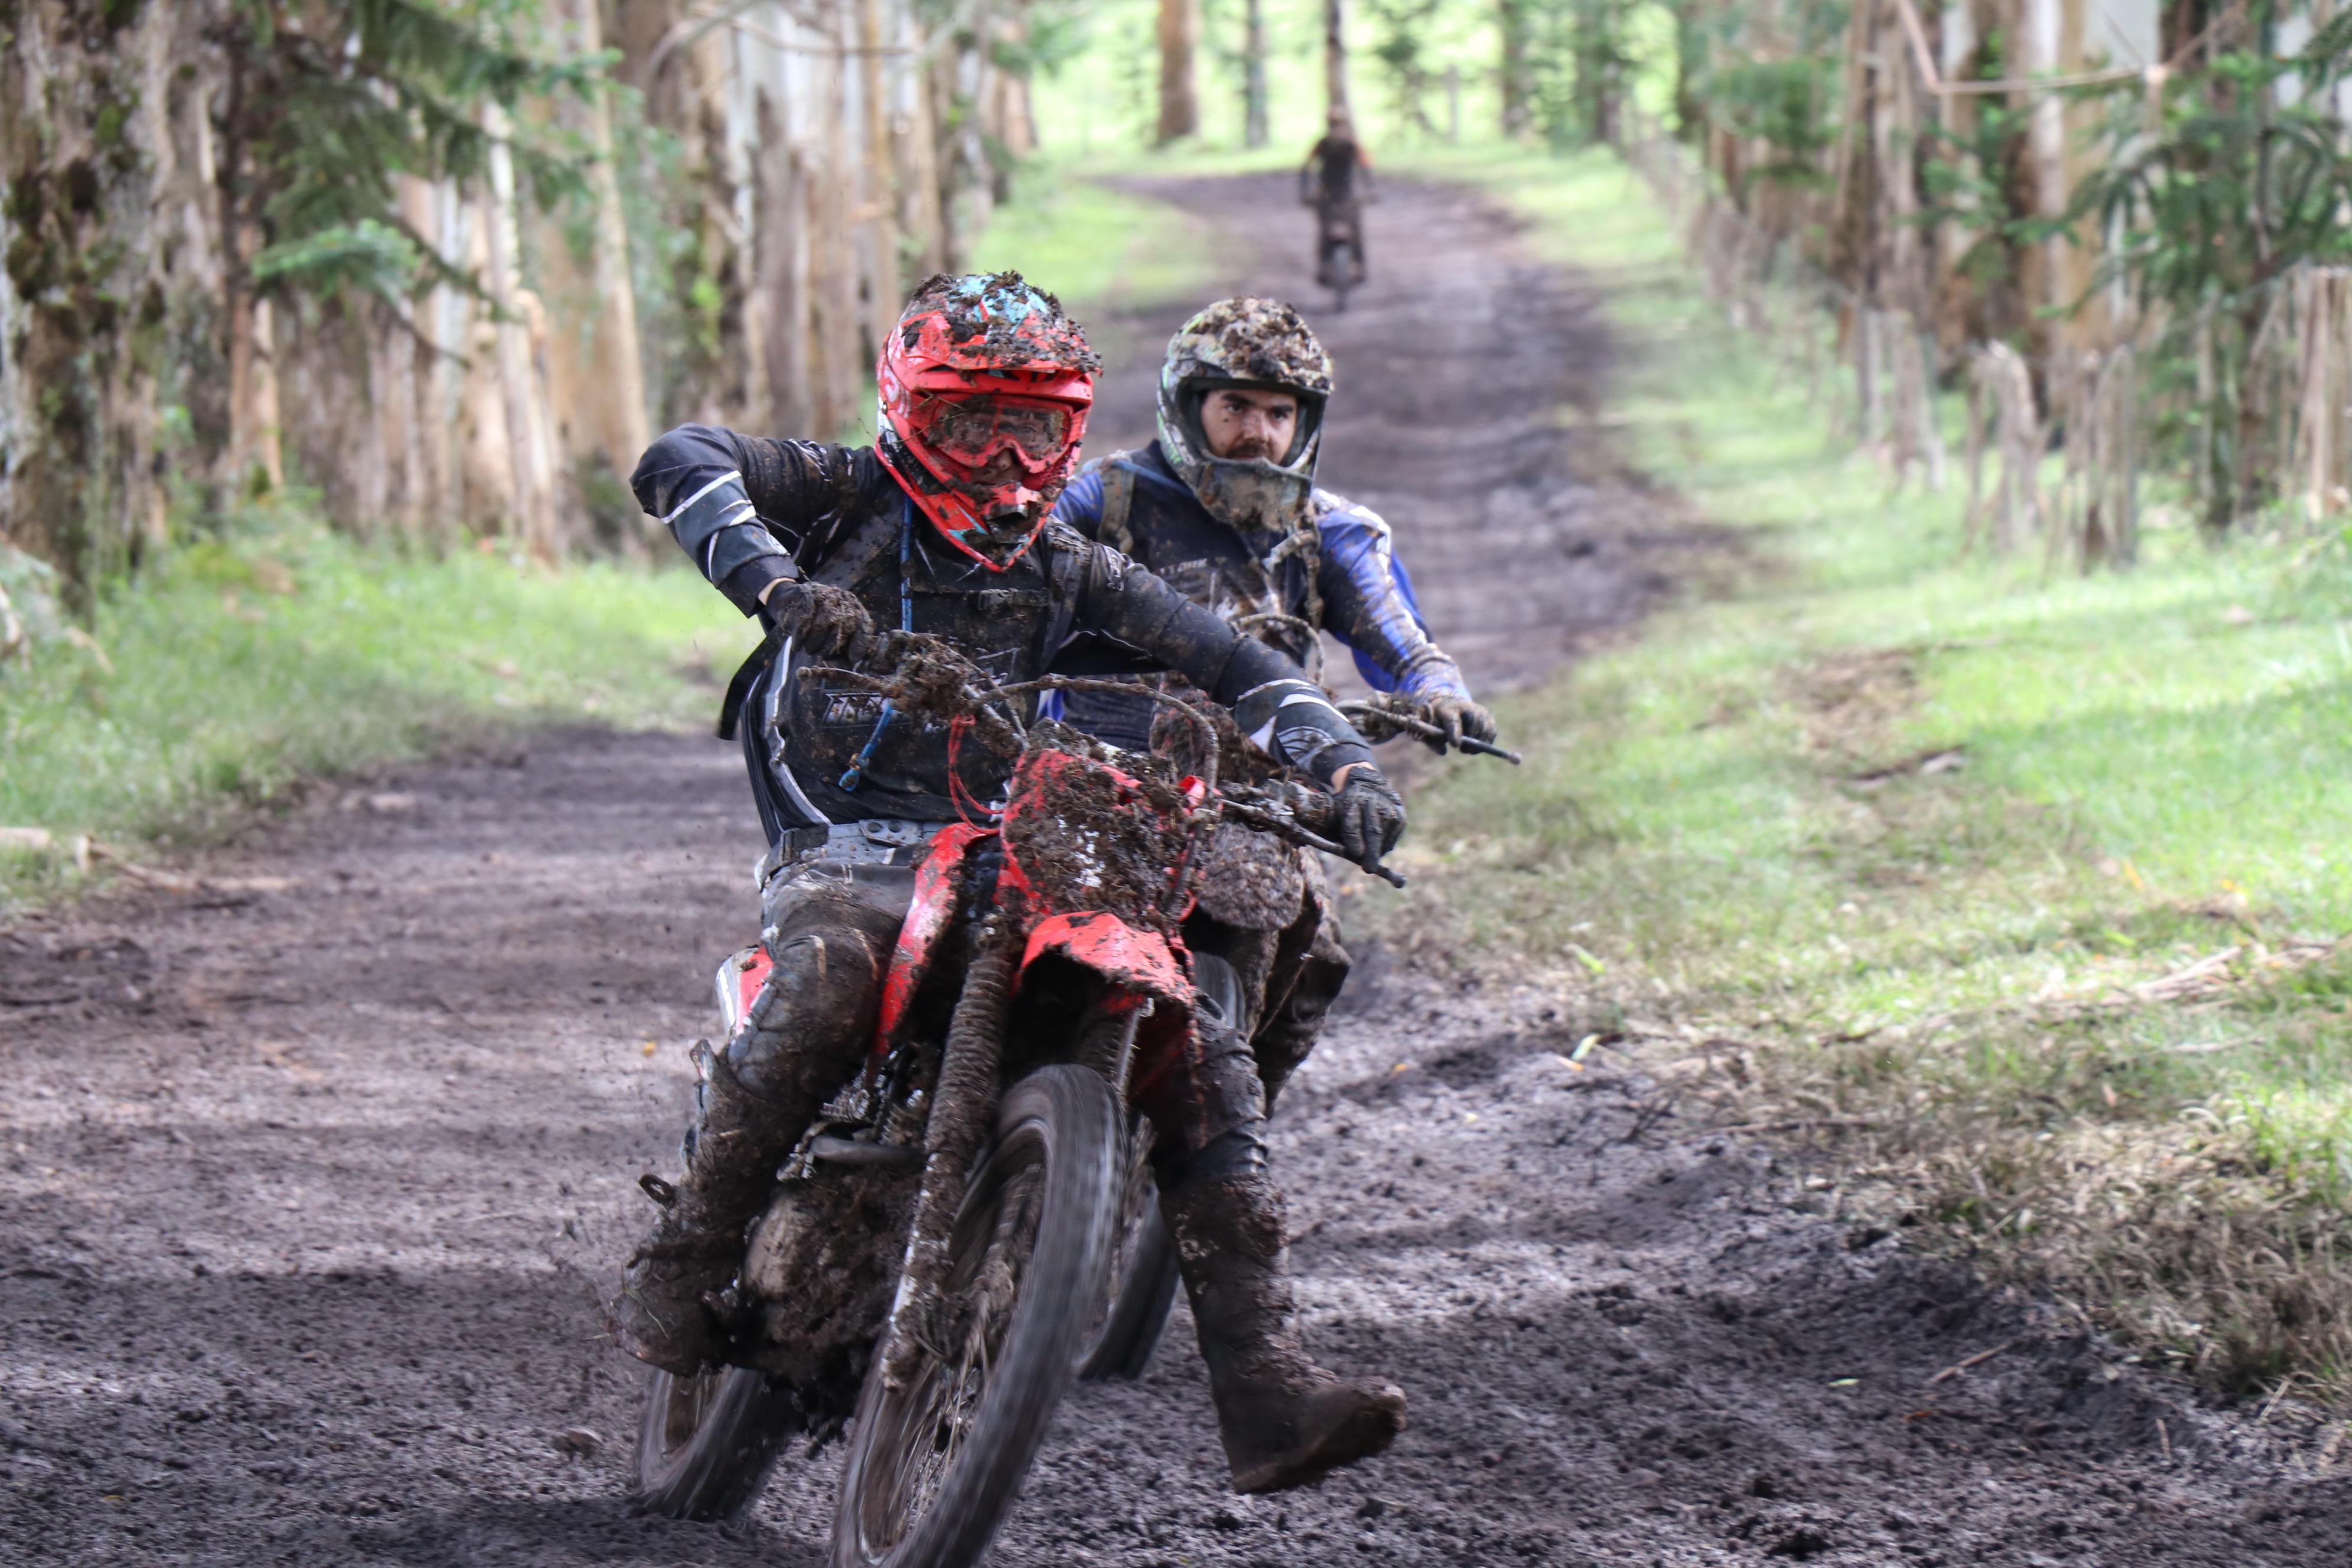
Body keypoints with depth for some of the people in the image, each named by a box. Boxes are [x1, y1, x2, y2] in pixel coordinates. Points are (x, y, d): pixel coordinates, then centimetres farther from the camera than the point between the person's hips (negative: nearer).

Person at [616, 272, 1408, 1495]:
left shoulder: (1071, 573, 17)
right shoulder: (853, 499, 5)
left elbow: (1234, 667, 14)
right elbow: (680, 461, -11)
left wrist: (1339, 763, -5)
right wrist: (774, 580, -30)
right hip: (847, 854, -5)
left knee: (1204, 1075, -11)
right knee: (822, 986, -39)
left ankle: (1266, 1393, -14)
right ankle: (676, 1268, -24)